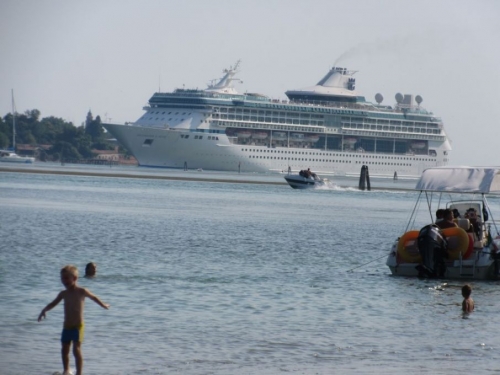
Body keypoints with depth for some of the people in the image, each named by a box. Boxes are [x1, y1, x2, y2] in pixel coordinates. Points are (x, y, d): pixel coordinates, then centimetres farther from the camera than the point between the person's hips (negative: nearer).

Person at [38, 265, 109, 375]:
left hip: (77, 326, -6)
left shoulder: (81, 291, -7)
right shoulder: (63, 294, 6)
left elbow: (94, 297, 9)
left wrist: (103, 305, 22)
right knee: (64, 350, 13)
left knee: (76, 349, -13)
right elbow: (53, 303, 14)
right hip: (66, 327, 6)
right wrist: (44, 310, -3)